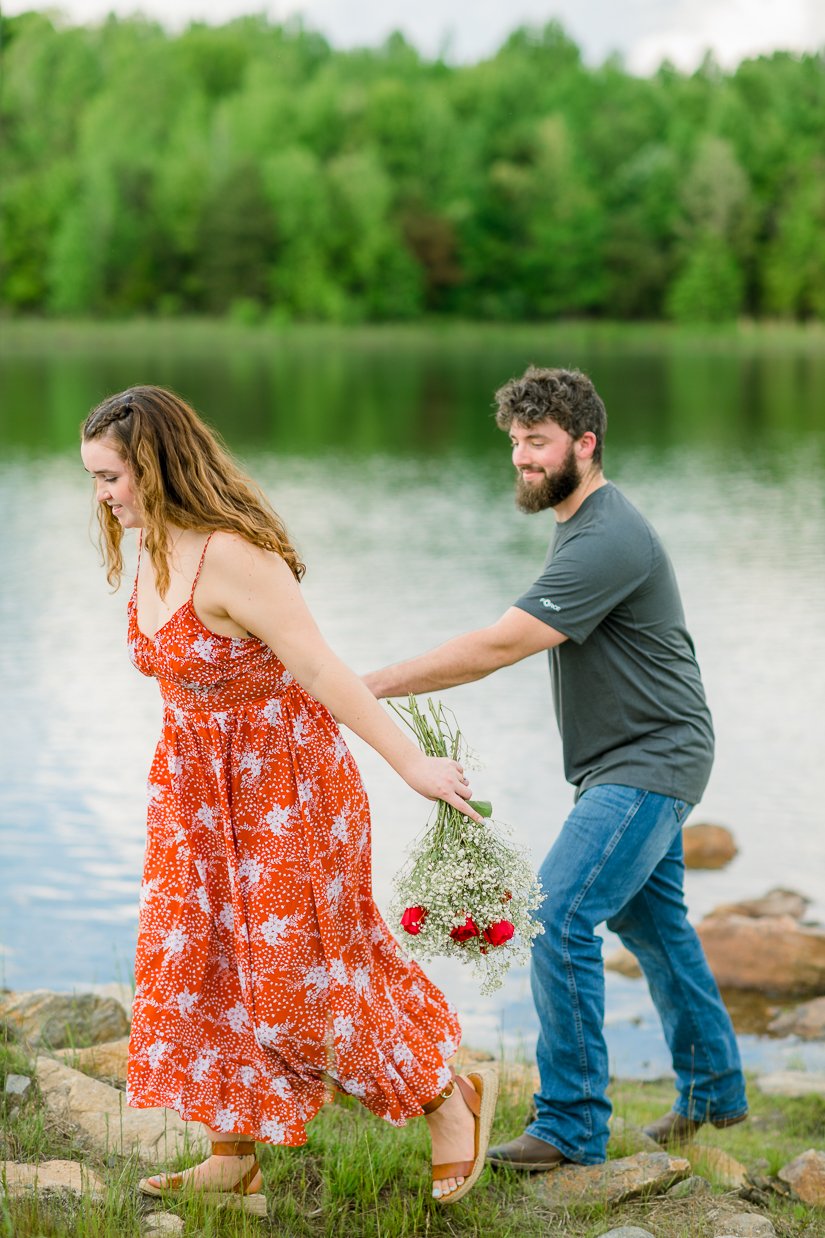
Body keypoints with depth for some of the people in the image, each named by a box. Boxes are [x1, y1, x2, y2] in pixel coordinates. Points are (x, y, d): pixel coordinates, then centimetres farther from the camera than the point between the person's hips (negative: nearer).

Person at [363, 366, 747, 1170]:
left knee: (559, 921, -15)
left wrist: (374, 686, -29)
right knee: (652, 921, 20)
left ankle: (572, 1126, -7)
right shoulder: (580, 522, 9)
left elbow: (498, 646, -30)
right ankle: (713, 1092, 35)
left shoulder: (607, 541, -25)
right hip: (633, 763, 11)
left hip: (647, 765, -11)